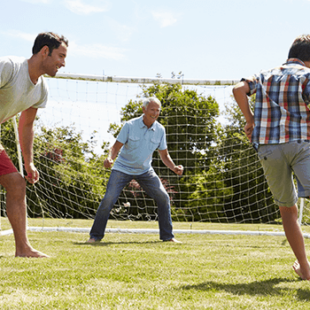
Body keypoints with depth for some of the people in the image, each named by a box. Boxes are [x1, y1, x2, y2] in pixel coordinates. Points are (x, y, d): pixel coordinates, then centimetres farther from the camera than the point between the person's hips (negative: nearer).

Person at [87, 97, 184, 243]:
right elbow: (116, 146, -16)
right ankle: (95, 235, -1)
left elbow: (164, 155, 2)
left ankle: (167, 236, 6)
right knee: (108, 199, -16)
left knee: (163, 197, -7)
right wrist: (109, 158, -37)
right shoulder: (130, 125, -16)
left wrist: (174, 168, -16)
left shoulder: (160, 130, -6)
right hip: (123, 168, -3)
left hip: (145, 170, 4)